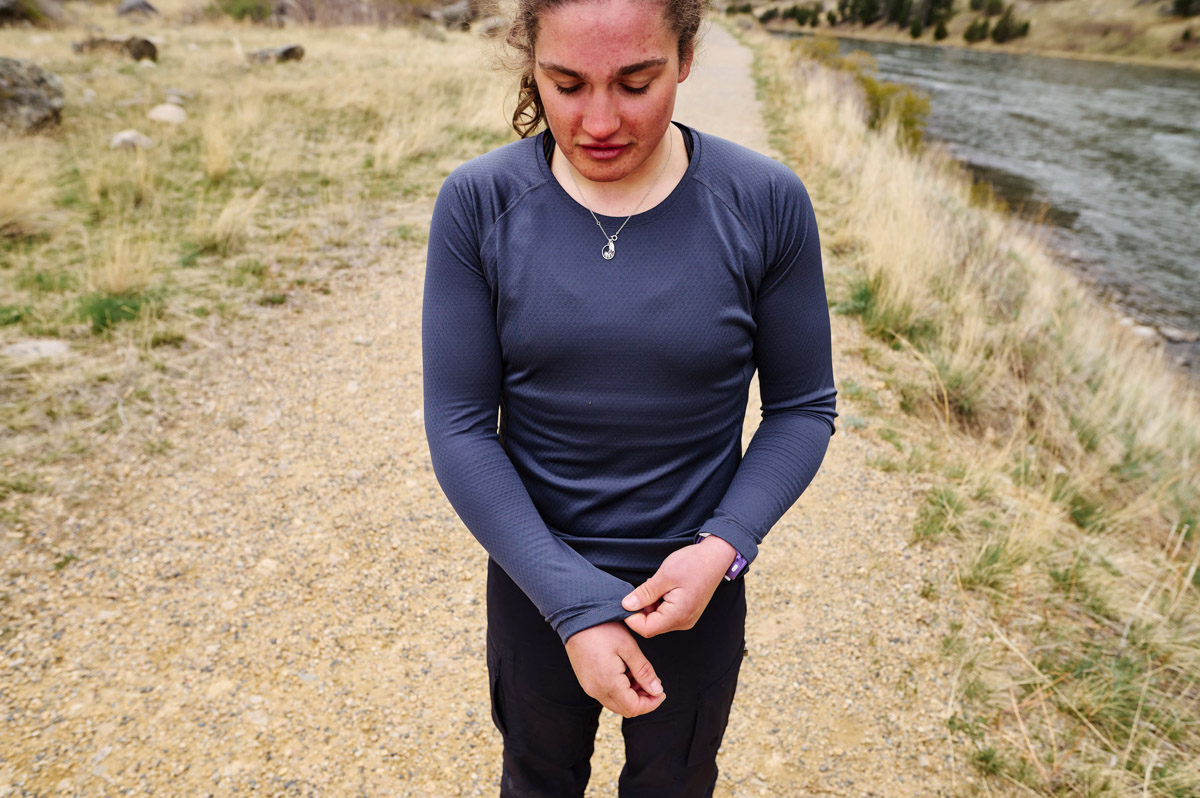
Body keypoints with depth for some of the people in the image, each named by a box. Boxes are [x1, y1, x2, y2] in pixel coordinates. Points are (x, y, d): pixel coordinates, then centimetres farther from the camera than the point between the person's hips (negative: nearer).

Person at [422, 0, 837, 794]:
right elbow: (459, 428, -14)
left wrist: (723, 548, -19)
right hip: (535, 577, 1)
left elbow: (803, 407, -6)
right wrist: (573, 605, -19)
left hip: (697, 583, 0)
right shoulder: (478, 203, -15)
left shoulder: (767, 204, -15)